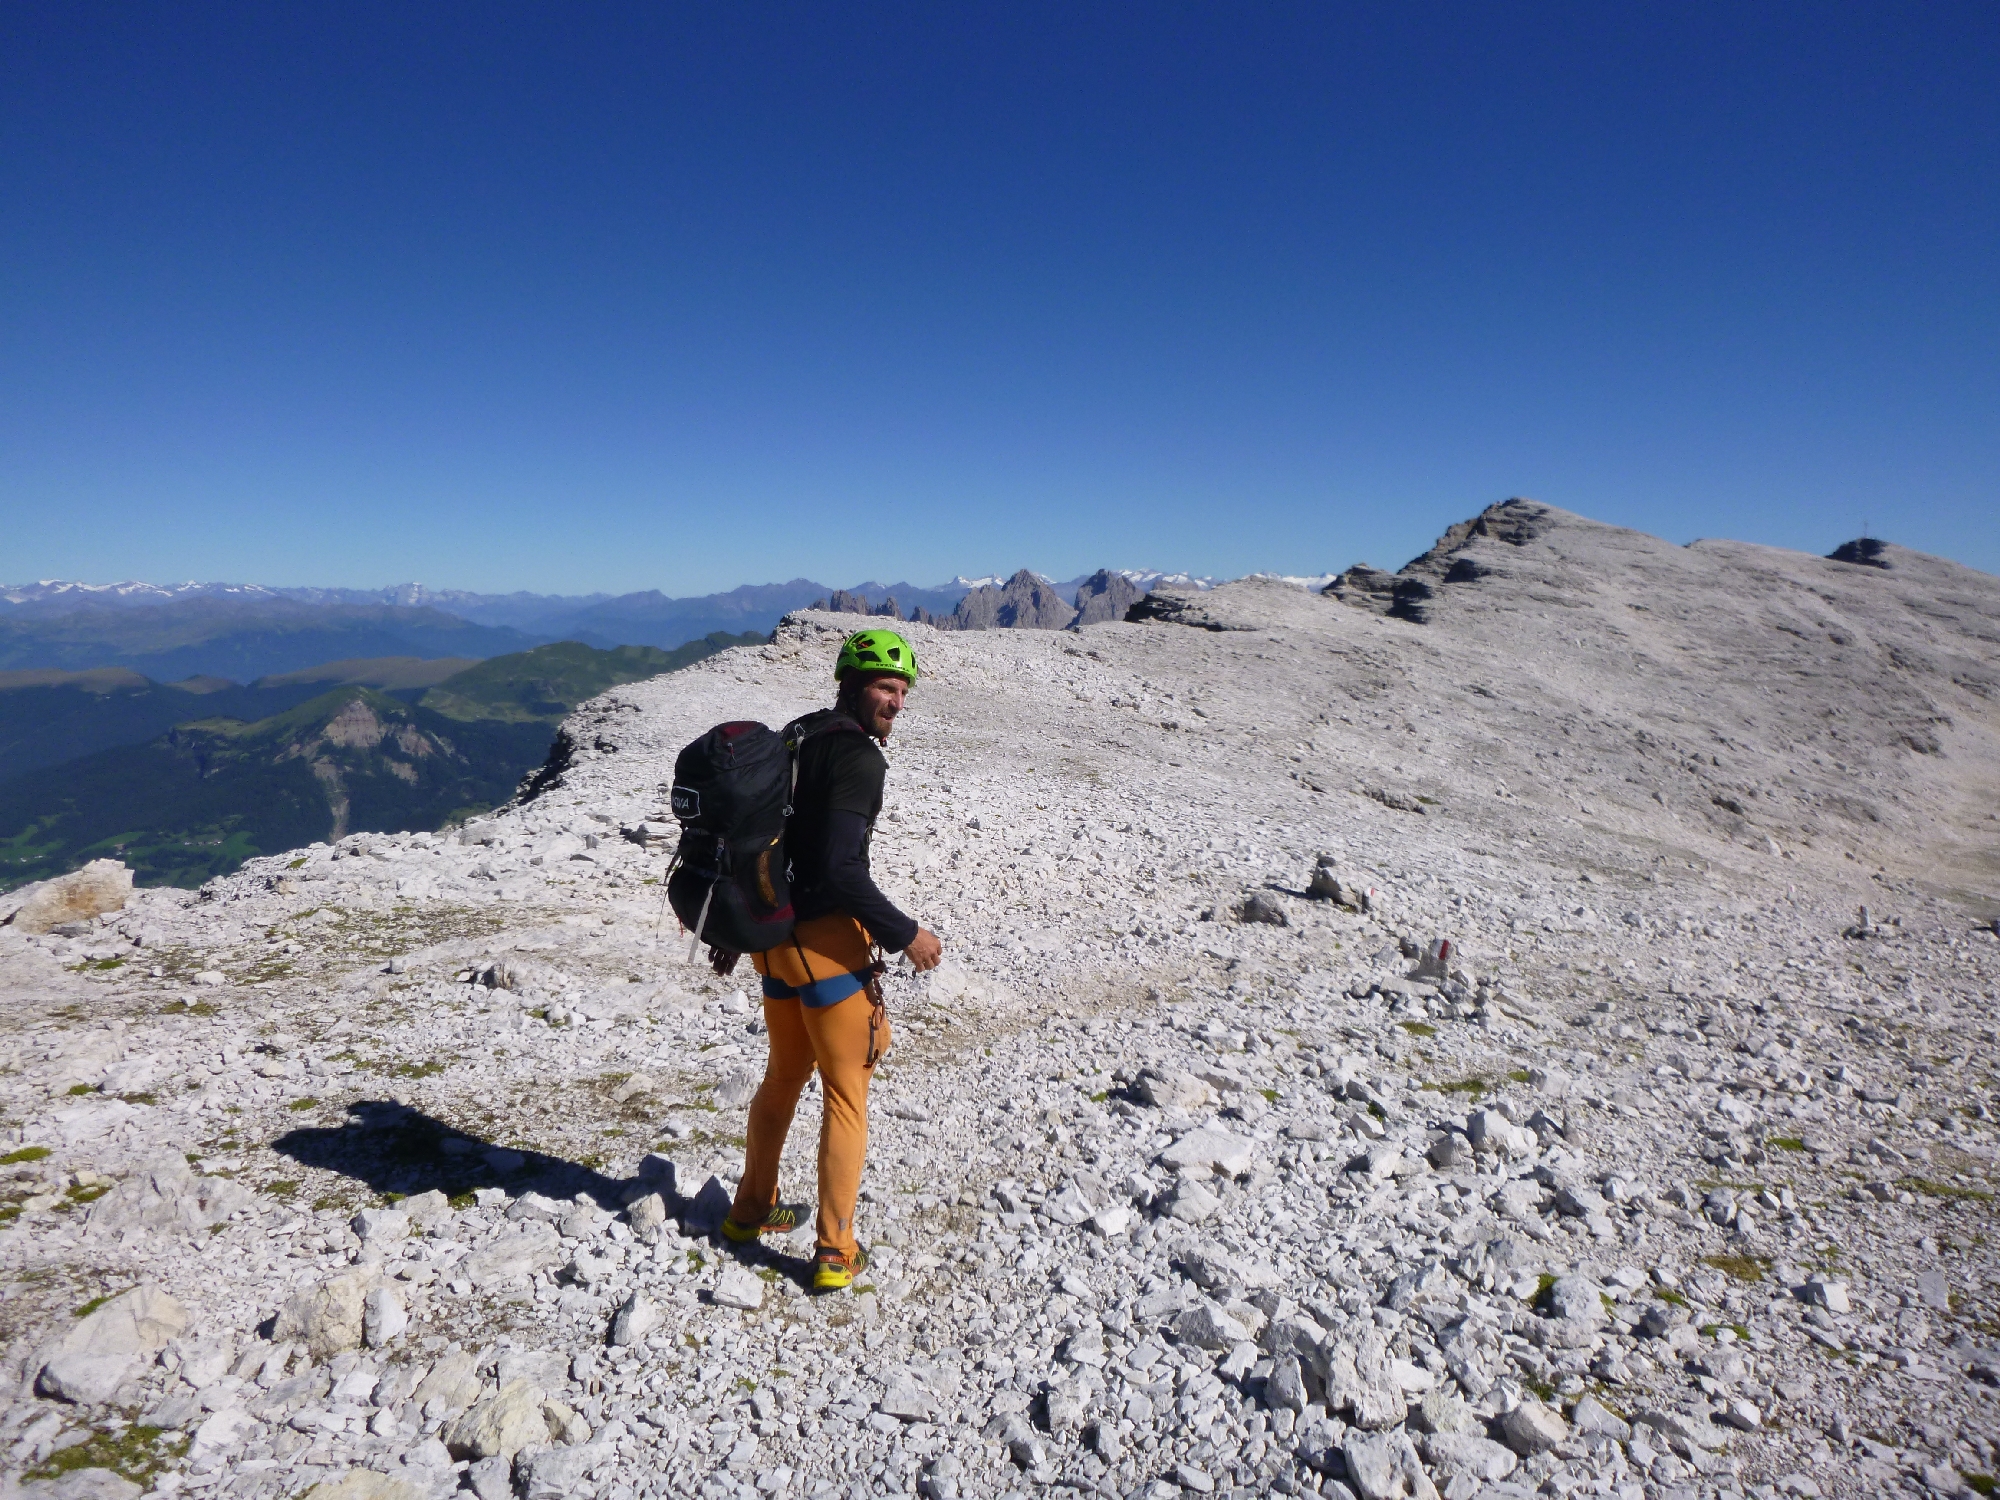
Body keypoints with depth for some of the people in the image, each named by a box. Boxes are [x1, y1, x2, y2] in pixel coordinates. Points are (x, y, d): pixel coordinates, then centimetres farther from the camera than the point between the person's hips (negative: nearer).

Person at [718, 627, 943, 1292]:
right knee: (846, 1095, 6)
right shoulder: (858, 756, -17)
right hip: (827, 940, -9)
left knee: (784, 1074, 25)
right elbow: (841, 868, -26)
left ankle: (751, 1210, 40)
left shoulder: (792, 739, 11)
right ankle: (834, 1251, 15)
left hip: (774, 934, 9)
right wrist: (904, 934, -17)